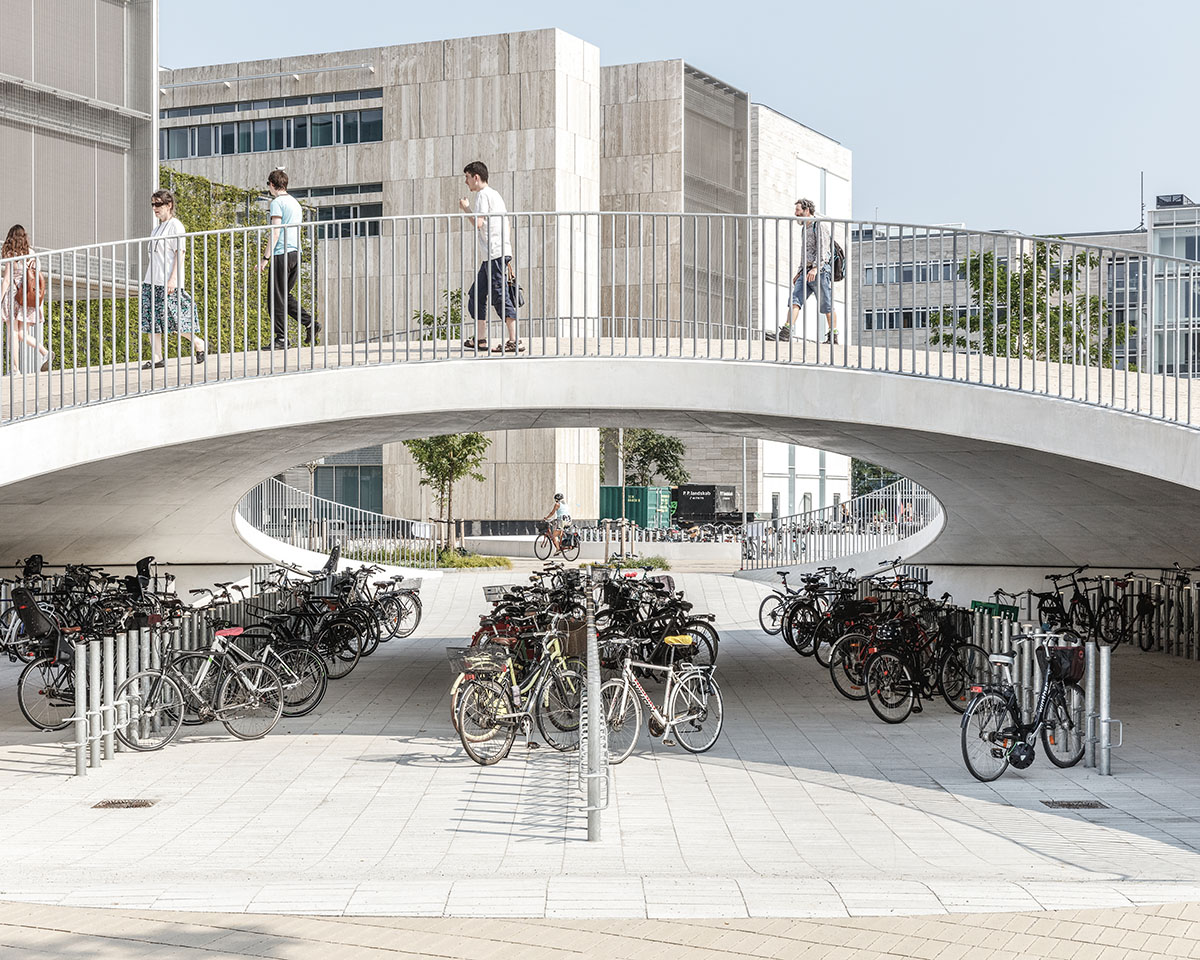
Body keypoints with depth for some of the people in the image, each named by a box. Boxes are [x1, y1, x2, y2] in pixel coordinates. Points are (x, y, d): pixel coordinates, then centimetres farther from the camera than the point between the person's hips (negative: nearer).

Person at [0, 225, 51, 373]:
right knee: (22, 334, 9)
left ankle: (15, 369, -3)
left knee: (13, 334, 0)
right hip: (29, 300, 5)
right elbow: (40, 282, 10)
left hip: (13, 297, -5)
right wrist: (39, 306, 16)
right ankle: (45, 352, -14)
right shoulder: (32, 256, 9)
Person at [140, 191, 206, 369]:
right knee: (151, 321, 1)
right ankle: (156, 358, 2)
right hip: (152, 281, 8)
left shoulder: (175, 226, -7)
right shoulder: (158, 227, 18)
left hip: (168, 282, -8)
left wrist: (173, 279, -20)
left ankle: (198, 343, 13)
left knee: (172, 318, -8)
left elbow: (180, 254, -13)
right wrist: (147, 279, 19)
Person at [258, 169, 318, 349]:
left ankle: (281, 339, -1)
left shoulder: (277, 202, -8)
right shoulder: (295, 203, 18)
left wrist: (266, 258, -14)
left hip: (282, 253, -8)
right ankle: (310, 323, 3)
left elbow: (276, 232, -15)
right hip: (296, 253, 8)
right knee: (285, 295, 17)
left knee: (276, 298, -2)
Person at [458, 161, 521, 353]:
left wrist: (466, 209, 0)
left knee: (500, 296, -12)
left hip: (495, 253, -10)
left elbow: (478, 223, -18)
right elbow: (505, 226, 24)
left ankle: (514, 341, -15)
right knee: (477, 294, 14)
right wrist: (508, 260, 24)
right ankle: (480, 339, 15)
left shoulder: (482, 195, -6)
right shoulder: (495, 195, 24)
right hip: (496, 254, 10)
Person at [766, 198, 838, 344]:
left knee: (826, 305, -3)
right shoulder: (806, 229, 24)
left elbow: (823, 249, -14)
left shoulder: (820, 225, -4)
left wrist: (815, 268, -25)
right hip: (806, 272, 8)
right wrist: (799, 272, 22)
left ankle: (833, 336, 5)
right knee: (795, 299, -9)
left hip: (820, 270, -8)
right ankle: (786, 331, -21)